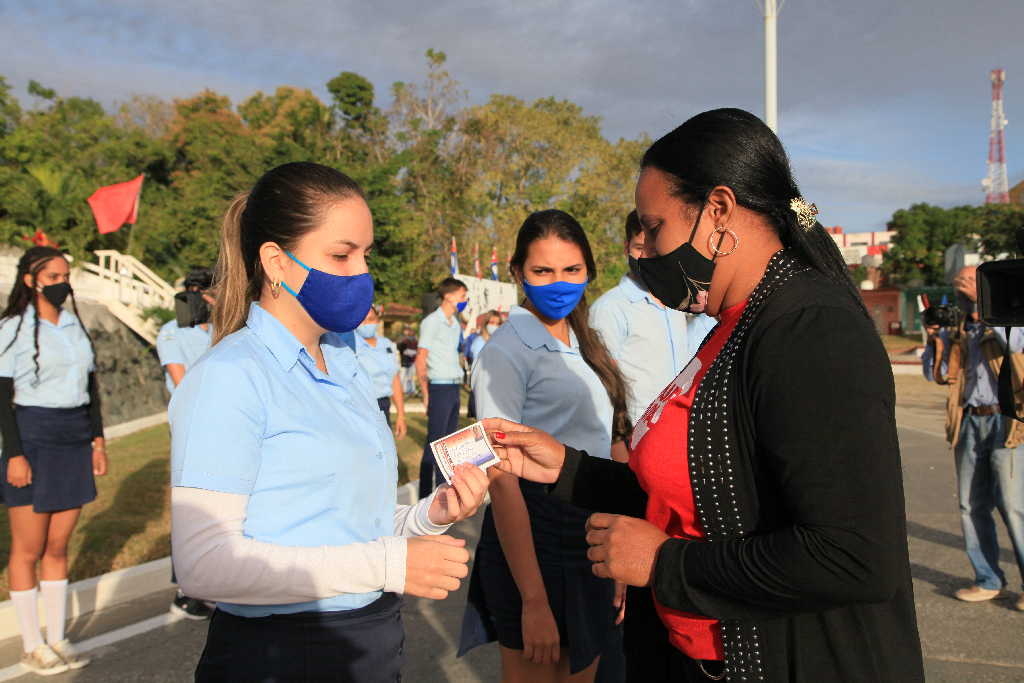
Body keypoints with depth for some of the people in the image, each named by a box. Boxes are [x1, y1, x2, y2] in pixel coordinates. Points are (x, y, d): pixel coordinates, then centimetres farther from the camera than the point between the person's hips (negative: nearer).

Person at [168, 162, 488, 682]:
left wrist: (430, 516, -6)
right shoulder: (229, 376, -16)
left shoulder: (345, 365, 7)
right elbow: (204, 564, -23)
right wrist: (386, 564, -25)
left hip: (373, 641, 7)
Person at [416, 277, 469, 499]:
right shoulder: (432, 322, -8)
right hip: (440, 388, -8)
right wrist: (426, 395, -13)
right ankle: (425, 496, 0)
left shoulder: (455, 323, 16)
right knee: (434, 442, -5)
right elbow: (420, 360, -10)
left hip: (455, 387, 8)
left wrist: (459, 385, 12)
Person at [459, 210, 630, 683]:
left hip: (590, 542, 7)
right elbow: (502, 481, -18)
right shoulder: (507, 352, -14)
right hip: (533, 542, -7)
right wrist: (533, 600, -21)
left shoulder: (584, 345, 10)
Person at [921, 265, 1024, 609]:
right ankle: (988, 580, 18)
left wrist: (982, 300, -19)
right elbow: (935, 374, 10)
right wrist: (935, 339, -6)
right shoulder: (956, 328, 15)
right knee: (972, 506, 7)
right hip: (969, 422, 5)